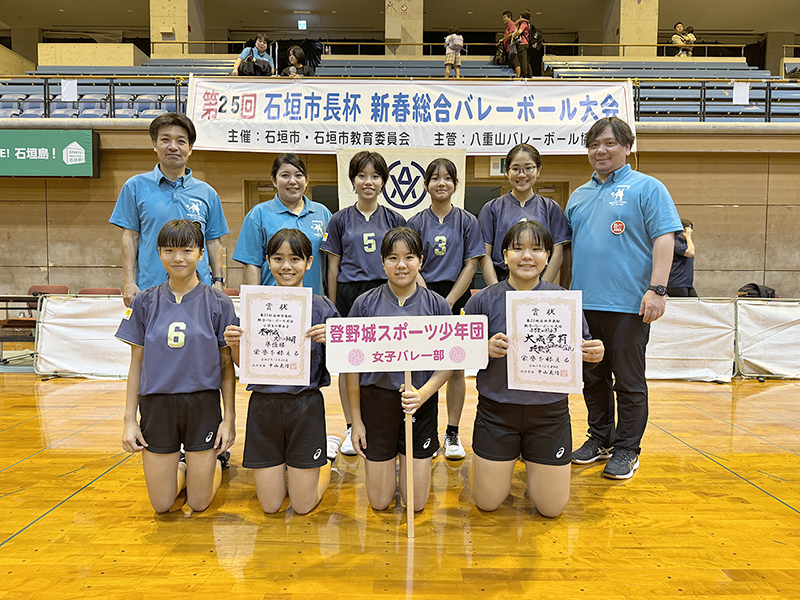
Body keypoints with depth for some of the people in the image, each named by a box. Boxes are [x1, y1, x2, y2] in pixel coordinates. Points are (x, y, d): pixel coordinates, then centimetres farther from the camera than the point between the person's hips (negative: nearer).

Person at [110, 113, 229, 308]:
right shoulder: (136, 186, 7)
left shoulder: (207, 193, 11)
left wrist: (218, 282, 6)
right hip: (149, 290, -1)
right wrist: (129, 282, -1)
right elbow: (130, 237, 6)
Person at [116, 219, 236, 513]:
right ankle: (181, 465, 38)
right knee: (162, 505, 8)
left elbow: (227, 366, -1)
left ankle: (217, 459, 36)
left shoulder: (218, 303, -5)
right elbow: (136, 364, 5)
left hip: (203, 404, -2)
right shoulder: (145, 302, 1)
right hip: (157, 406, 2)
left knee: (199, 503, 7)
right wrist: (129, 419, 2)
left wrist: (229, 418, -5)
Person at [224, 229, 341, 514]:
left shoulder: (322, 307, -5)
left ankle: (328, 451, 33)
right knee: (270, 506, 9)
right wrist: (234, 345, -14)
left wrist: (328, 341, -23)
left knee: (303, 505, 7)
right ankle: (283, 464, 38)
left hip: (306, 405, -2)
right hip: (263, 405, 2)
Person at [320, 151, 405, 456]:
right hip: (350, 294, 0)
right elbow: (333, 266, 6)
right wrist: (332, 308, 3)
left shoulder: (394, 220, 9)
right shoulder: (341, 220, 7)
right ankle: (351, 428, 19)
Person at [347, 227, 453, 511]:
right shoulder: (364, 304, -6)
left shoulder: (437, 305, -5)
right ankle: (389, 460, 41)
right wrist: (355, 419, -2)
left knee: (416, 503, 9)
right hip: (376, 400, 0)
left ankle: (415, 462, 40)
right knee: (379, 502, 11)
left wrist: (422, 395, -20)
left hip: (421, 403, 0)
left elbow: (447, 363, -2)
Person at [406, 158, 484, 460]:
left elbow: (471, 265, -1)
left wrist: (448, 302, -10)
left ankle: (453, 433, 14)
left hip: (456, 299, 0)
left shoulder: (467, 221, 4)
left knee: (455, 368, 3)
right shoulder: (416, 223, 5)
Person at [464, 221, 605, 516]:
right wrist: (487, 349, -22)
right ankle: (502, 462, 39)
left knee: (551, 507, 8)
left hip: (550, 412, 1)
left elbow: (582, 353, 3)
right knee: (487, 503, 8)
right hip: (497, 410, 0)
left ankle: (533, 465, 38)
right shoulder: (483, 300, -7)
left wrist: (594, 355, -19)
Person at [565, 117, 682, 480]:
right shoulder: (579, 196, 17)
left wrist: (657, 289, -18)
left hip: (629, 304, -5)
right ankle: (600, 439, 28)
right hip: (584, 303, 6)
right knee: (593, 378, 14)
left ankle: (626, 450, 16)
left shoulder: (646, 188, 0)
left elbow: (663, 239, -8)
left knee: (629, 382, 3)